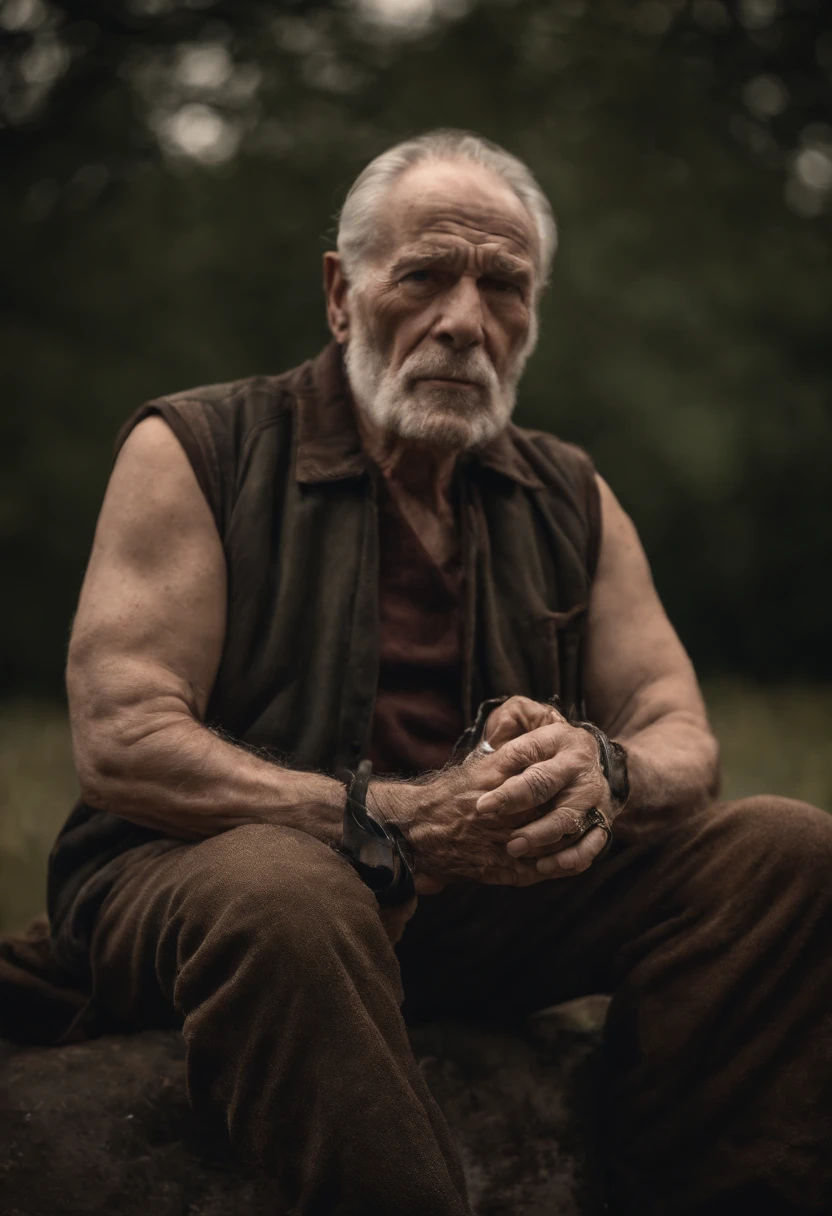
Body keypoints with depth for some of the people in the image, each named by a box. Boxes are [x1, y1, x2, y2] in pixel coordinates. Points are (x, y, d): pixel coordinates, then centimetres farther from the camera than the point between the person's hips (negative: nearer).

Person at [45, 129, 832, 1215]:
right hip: (202, 869, -4)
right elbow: (121, 743, -12)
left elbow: (683, 740, 8)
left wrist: (602, 772, -20)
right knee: (281, 896, -40)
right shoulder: (194, 452, -1)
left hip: (494, 894, 5)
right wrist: (393, 819, -24)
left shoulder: (570, 499, 14)